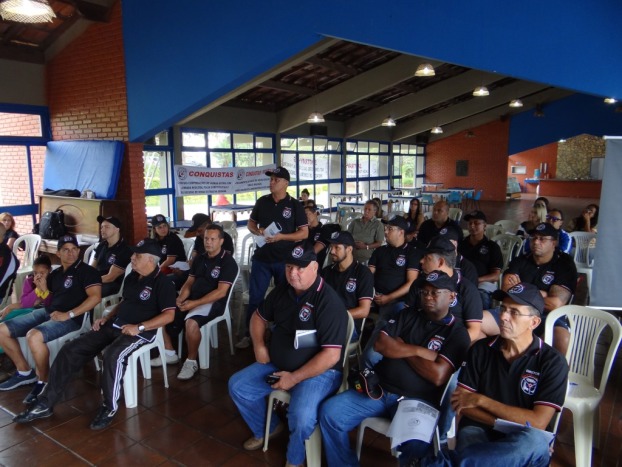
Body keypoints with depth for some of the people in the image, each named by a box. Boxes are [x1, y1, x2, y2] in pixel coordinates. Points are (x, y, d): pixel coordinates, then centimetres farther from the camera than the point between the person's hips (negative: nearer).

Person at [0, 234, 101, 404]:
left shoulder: (87, 271, -6)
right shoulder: (56, 273, 18)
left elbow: (95, 297, -19)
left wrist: (68, 314, -22)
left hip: (70, 318, -8)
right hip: (46, 312, 9)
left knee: (34, 336, -34)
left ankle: (43, 382, -14)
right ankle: (24, 372, 15)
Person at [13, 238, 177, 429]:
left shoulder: (162, 282, -12)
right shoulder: (132, 277, 13)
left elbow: (168, 315, -18)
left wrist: (139, 327, -24)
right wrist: (107, 317, 11)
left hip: (140, 331, -8)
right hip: (114, 325, 8)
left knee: (112, 356, -37)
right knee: (70, 349, -3)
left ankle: (109, 407, -15)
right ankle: (46, 402, 6)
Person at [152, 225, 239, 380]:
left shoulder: (228, 262, -10)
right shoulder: (199, 259, 14)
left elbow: (221, 292, -17)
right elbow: (189, 282, 14)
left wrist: (195, 303, -23)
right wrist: (180, 299, -9)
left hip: (213, 303, -8)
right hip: (192, 300, 8)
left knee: (190, 322, -34)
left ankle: (191, 362, -12)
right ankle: (170, 353, 9)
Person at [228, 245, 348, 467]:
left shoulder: (329, 302, -23)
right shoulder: (282, 290, 0)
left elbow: (331, 355, -25)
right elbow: (259, 316, 18)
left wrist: (294, 378, -23)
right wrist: (259, 345, 0)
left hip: (318, 372, -7)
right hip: (277, 364, 8)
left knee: (301, 417, -31)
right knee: (237, 385, 3)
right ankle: (266, 428, 27)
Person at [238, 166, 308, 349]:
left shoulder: (295, 205, -5)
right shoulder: (262, 201, 4)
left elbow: (304, 233, -7)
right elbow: (251, 223, 14)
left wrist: (282, 236, -20)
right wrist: (258, 231, -10)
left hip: (285, 259, -2)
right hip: (261, 258, 3)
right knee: (255, 297, 6)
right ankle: (250, 334, 19)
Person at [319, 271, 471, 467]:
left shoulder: (457, 333, 1)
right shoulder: (408, 315, 14)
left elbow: (438, 376, -12)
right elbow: (380, 344, 1)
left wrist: (400, 348, -3)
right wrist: (419, 351, -7)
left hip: (417, 401, -4)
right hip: (378, 389, 4)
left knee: (416, 444, -35)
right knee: (329, 412, -12)